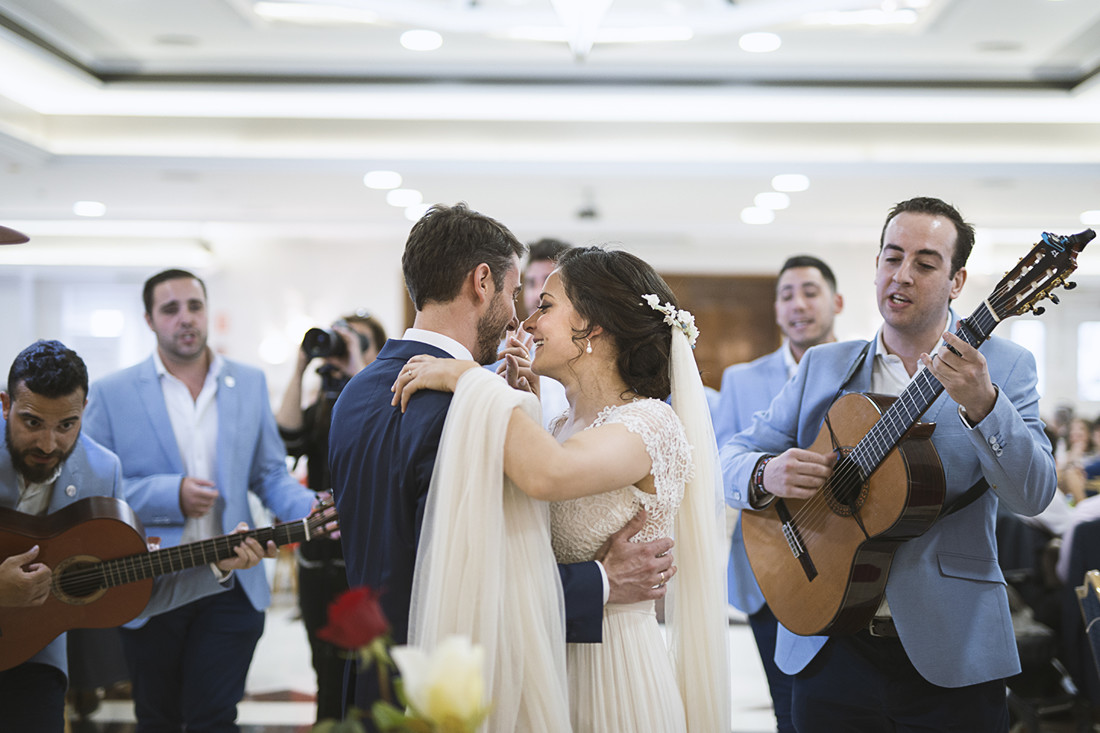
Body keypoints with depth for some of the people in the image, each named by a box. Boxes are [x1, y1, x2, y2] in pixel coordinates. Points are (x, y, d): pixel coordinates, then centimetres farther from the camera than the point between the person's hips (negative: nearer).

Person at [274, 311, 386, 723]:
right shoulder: (321, 410, 13)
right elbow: (287, 439, -5)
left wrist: (357, 372, -20)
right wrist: (300, 371, -4)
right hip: (320, 561, 5)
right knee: (330, 679, 11)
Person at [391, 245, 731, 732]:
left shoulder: (650, 423, -18)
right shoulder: (564, 425, 9)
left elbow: (548, 474, -36)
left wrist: (467, 377, -25)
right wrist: (523, 413, 8)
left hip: (611, 678, -8)